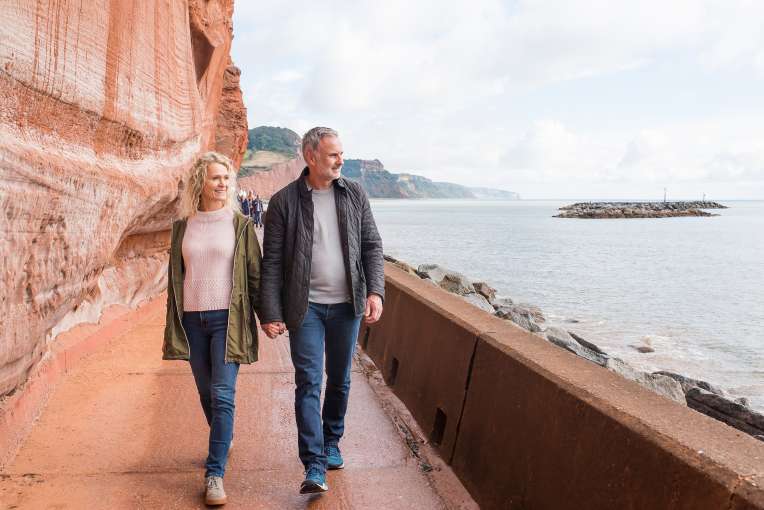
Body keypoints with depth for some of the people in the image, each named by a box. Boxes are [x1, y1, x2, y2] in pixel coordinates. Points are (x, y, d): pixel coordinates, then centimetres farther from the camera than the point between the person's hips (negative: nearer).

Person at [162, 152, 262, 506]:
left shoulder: (240, 224, -1)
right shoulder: (183, 226, 7)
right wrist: (173, 324, 11)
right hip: (192, 320, 3)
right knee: (206, 393, 14)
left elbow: (255, 275, 1)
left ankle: (215, 473, -3)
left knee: (223, 395, -9)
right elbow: (174, 277, 12)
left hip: (227, 318, -3)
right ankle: (223, 440, 40)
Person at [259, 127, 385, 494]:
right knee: (308, 382, -5)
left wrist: (375, 291, -8)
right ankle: (314, 467, 0)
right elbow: (272, 262, -5)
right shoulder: (284, 201, -5)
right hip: (306, 306, -3)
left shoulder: (354, 195, 3)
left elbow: (372, 246, 5)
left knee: (339, 380, 15)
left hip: (347, 305, 3)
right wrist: (271, 313, -10)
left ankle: (331, 443, 35)